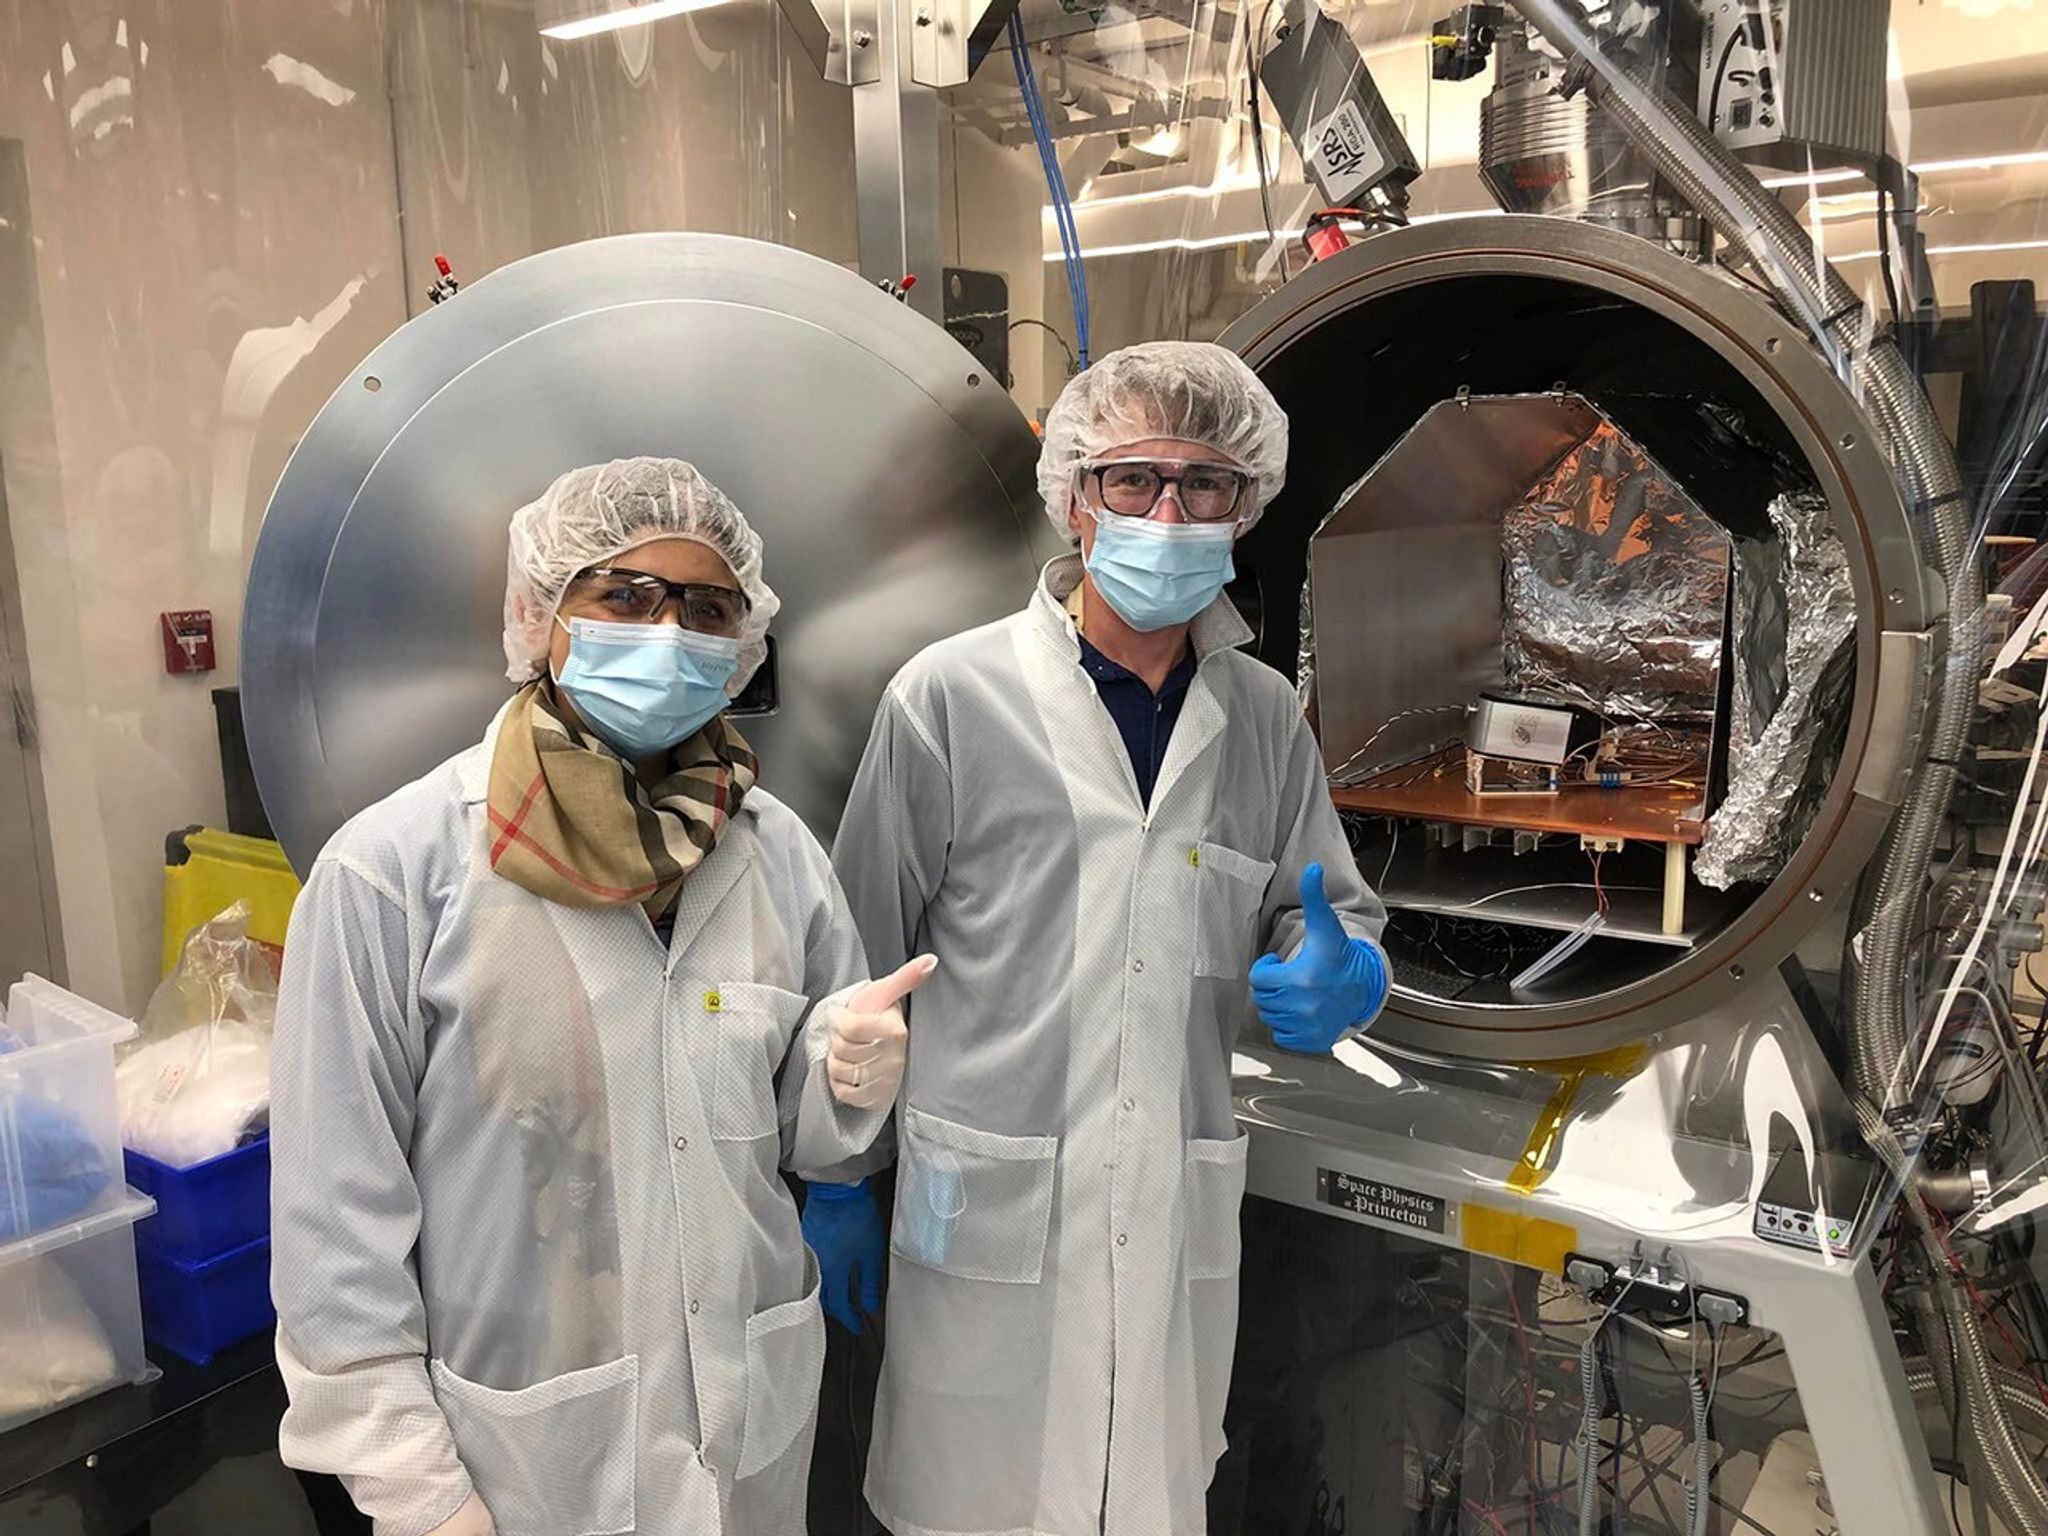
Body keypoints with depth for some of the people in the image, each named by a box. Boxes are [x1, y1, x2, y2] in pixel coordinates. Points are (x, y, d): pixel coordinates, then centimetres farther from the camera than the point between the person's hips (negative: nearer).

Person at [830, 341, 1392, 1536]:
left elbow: (1330, 911, 16)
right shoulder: (952, 696, -7)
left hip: (1182, 1223, 4)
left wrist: (1347, 977, -8)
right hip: (988, 1215, -3)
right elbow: (860, 954, -2)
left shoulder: (1266, 718, 5)